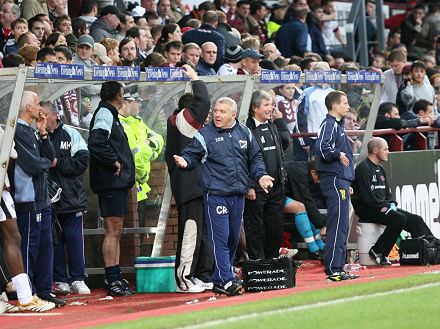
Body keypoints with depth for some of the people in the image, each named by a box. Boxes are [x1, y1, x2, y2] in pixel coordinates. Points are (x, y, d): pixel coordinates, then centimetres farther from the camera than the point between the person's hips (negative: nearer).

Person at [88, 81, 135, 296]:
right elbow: (95, 143, -26)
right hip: (111, 181, -10)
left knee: (115, 231, 12)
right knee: (112, 231, -10)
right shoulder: (105, 114, -11)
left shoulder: (110, 115, 21)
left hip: (118, 182, 10)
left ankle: (114, 278, 17)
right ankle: (112, 280, -11)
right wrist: (114, 162, -18)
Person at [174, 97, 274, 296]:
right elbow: (191, 155, -1)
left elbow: (255, 158, 20)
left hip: (238, 195, 5)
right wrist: (184, 161, -23)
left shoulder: (244, 133, 11)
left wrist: (260, 175, 6)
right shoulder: (205, 135, -2)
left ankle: (219, 280, 20)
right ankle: (226, 281, -10)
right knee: (220, 238, -9)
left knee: (233, 239, 11)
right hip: (215, 195, -5)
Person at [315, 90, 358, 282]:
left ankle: (338, 268, 14)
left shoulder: (337, 125, 21)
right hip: (334, 181, -10)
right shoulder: (329, 124, -10)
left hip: (340, 181, 10)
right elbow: (321, 148, -26)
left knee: (341, 228, 11)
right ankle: (333, 270, -13)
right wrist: (338, 155, -13)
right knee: (337, 226, -12)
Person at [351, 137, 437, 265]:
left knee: (415, 219, -4)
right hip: (368, 211, -9)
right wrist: (386, 206, -16)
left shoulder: (380, 169, 20)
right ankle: (377, 252, -23)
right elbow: (367, 197, -19)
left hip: (383, 208, 9)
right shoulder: (363, 169, -12)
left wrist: (391, 204, 3)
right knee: (399, 219, -30)